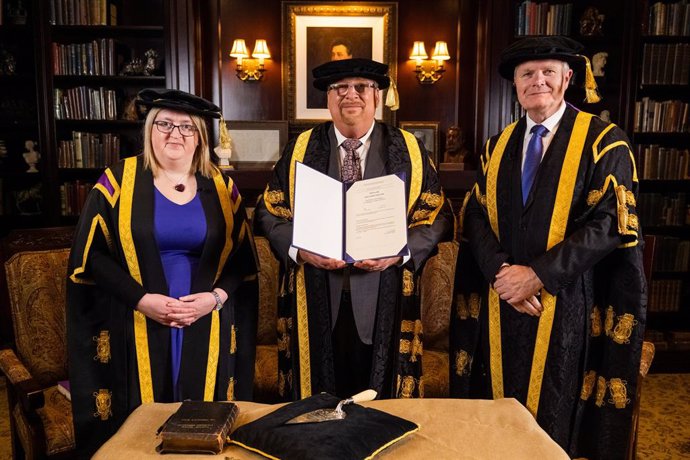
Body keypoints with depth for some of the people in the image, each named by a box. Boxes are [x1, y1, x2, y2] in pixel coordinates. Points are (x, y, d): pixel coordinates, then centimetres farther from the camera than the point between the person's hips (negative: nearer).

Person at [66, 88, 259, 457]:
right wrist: (141, 299, -13)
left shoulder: (220, 187, 5)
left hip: (207, 329, 2)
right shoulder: (117, 181, 0)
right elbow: (90, 254, -3)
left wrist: (216, 296, -10)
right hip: (136, 328, -1)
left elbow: (244, 257, 7)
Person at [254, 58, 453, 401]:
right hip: (316, 303, 1)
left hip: (383, 304, 0)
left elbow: (438, 215, 2)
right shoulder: (300, 150, 5)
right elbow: (268, 213, 5)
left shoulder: (409, 151, 4)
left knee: (381, 404, 13)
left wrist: (400, 251, -15)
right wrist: (300, 249, -13)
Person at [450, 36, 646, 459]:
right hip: (499, 305, 4)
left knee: (555, 420, 10)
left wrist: (538, 274, -18)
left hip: (565, 306, -4)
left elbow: (610, 224, -13)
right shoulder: (498, 147, 10)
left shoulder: (605, 142, -4)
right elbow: (476, 217, 3)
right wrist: (500, 271, -13)